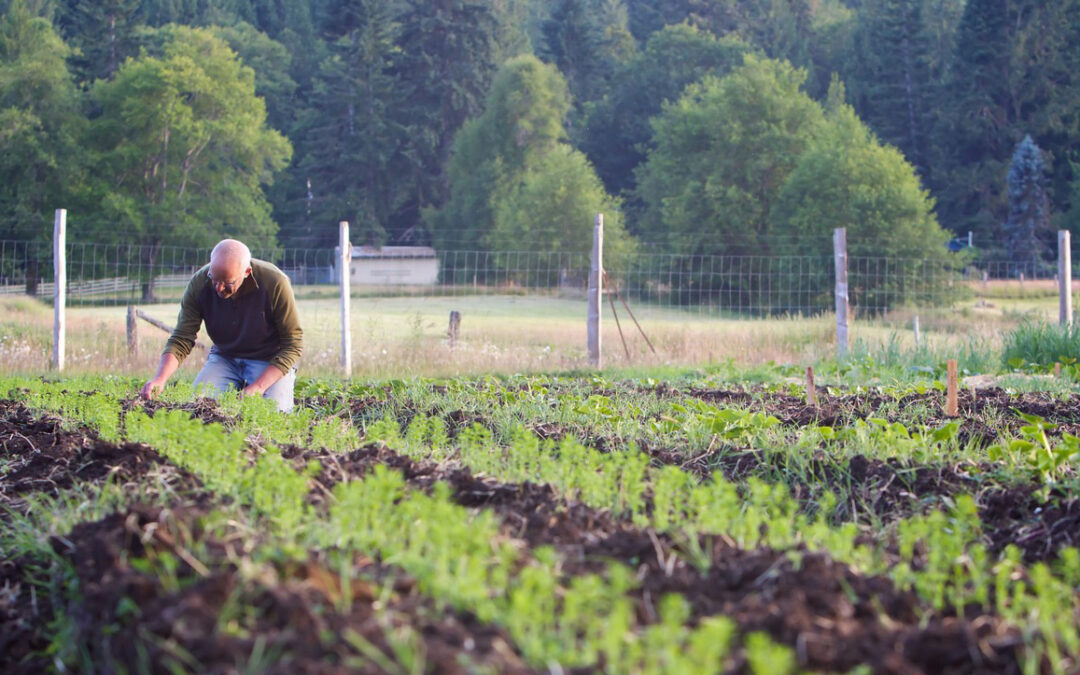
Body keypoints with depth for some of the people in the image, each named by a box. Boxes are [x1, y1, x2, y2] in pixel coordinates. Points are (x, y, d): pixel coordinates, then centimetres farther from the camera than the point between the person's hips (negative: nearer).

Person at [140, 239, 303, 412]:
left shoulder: (275, 283, -25)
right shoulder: (199, 284, -17)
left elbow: (292, 344, -18)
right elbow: (181, 340, -13)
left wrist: (258, 387, -27)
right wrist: (160, 379, -32)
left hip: (271, 360, -3)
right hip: (224, 357, 3)